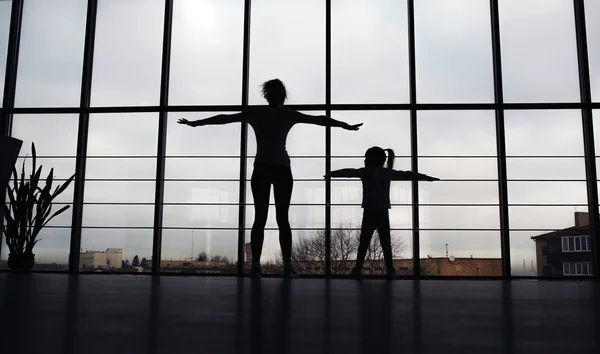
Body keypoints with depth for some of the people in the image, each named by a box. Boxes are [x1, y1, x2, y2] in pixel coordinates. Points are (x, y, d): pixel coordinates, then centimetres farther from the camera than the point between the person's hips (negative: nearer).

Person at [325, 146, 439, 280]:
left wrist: (331, 174, 24)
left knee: (364, 242, 1)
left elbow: (348, 172, 10)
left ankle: (358, 269, 0)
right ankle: (390, 270, 2)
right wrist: (427, 178, 23)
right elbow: (407, 175, 14)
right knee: (386, 242, 4)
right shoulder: (388, 172, 9)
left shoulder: (366, 172, 2)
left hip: (369, 212, -2)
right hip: (383, 212, 2)